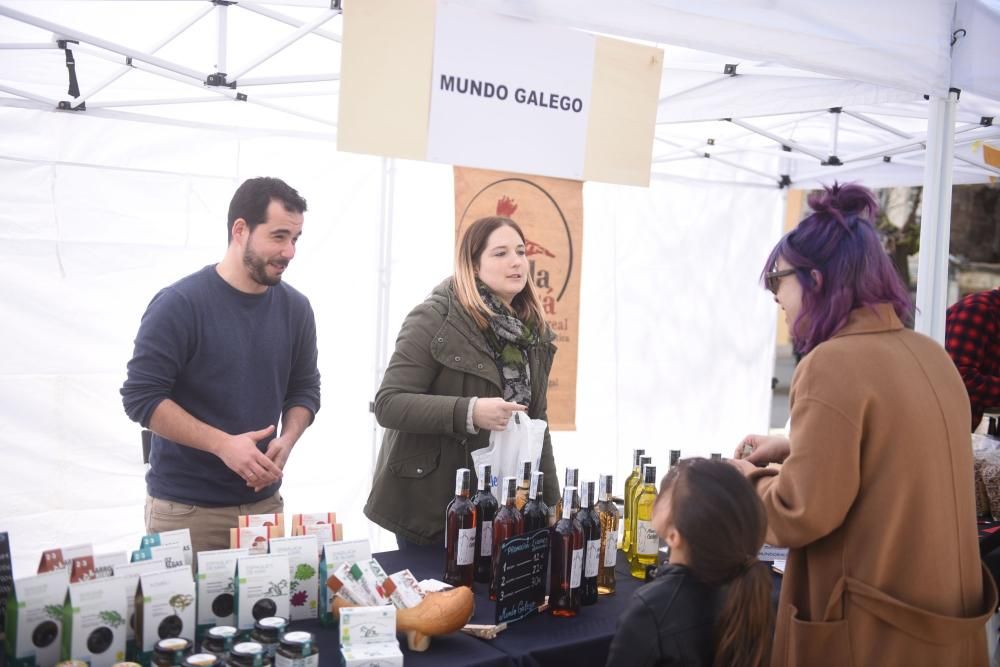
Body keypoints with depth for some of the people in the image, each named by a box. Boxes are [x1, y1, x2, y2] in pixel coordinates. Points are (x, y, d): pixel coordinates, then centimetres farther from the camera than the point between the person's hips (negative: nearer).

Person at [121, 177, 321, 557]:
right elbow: (141, 397, -14)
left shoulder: (295, 308, 2)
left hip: (262, 501, 4)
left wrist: (286, 441, -9)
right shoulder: (179, 304, -13)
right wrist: (222, 444, -22)